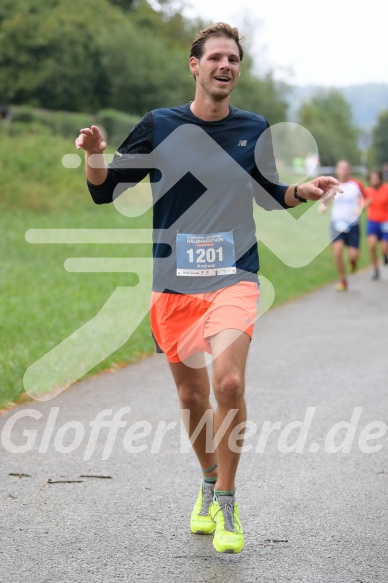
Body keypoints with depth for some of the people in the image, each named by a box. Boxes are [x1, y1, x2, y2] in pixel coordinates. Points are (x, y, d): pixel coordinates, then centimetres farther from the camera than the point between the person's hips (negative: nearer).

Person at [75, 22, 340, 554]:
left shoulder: (255, 130, 4)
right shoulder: (159, 126, 0)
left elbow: (270, 194, 19)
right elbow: (105, 191, 5)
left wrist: (304, 190, -1)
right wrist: (94, 156, -16)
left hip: (234, 279, -1)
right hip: (173, 285, 1)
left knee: (229, 382, -22)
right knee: (192, 397, 10)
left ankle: (226, 502, -5)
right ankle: (209, 486, 36)